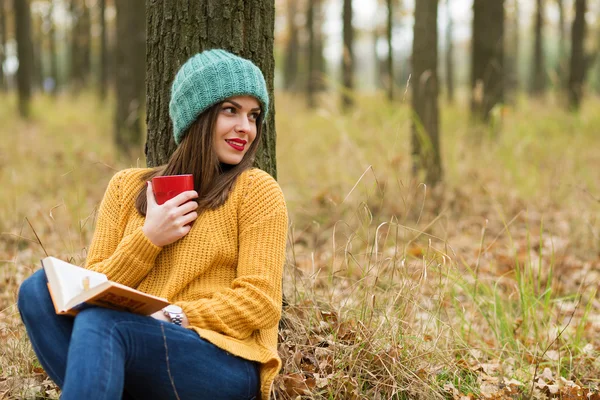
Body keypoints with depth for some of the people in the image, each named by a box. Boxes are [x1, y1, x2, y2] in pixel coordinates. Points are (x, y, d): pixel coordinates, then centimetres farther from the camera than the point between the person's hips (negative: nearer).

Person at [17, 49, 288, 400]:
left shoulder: (256, 190, 5)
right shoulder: (127, 187, 16)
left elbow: (259, 303, -3)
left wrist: (171, 316, -14)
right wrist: (149, 238, -4)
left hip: (226, 364, -4)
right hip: (133, 348, 5)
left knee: (101, 322, -32)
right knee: (40, 289, -20)